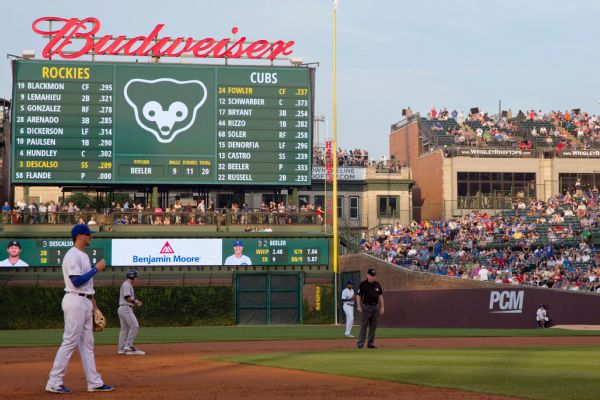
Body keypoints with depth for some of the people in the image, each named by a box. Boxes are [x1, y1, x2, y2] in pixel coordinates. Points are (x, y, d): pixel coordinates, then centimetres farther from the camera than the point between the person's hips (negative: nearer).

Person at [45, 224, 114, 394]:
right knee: (70, 342, -9)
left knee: (87, 343, 10)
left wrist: (93, 302, 18)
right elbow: (77, 281, -22)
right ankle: (54, 382, -6)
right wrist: (96, 268, -16)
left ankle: (94, 382, 13)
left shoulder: (84, 256, 17)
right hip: (75, 301, -10)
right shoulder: (72, 256, -14)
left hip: (85, 302, 10)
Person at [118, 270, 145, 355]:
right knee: (134, 326, -14)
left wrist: (135, 301, 10)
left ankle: (122, 348, 11)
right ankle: (128, 345, -16)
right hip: (126, 308, -11)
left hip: (122, 309, 11)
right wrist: (135, 301, -8)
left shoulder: (126, 284, 21)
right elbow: (127, 297, -20)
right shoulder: (127, 285, -11)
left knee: (124, 328, 10)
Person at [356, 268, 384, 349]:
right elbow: (358, 295, -5)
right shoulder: (363, 284, -6)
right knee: (364, 326, -8)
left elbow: (380, 295, 13)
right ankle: (360, 344, -7)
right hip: (366, 307, -5)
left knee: (373, 326, 7)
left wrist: (382, 307, 9)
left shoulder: (377, 284, 7)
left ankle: (371, 343, 14)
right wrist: (358, 306, -16)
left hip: (375, 307, 5)